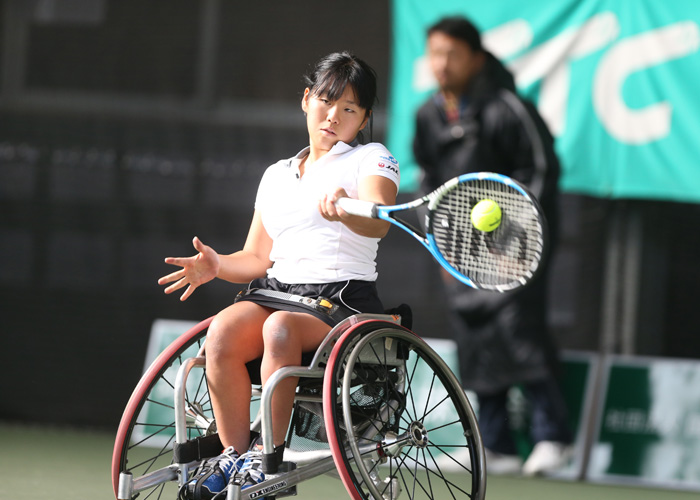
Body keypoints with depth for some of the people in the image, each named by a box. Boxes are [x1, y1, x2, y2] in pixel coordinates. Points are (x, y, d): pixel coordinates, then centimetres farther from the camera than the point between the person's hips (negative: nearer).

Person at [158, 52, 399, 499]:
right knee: (223, 332, -28)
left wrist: (344, 211, -39)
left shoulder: (372, 160, 6)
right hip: (274, 289, 5)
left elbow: (378, 223, -16)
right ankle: (234, 454, -19)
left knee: (280, 328, -36)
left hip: (341, 296, -4)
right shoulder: (276, 176, 24)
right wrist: (218, 265, 1)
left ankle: (269, 456, -28)